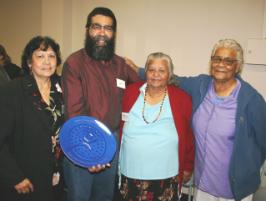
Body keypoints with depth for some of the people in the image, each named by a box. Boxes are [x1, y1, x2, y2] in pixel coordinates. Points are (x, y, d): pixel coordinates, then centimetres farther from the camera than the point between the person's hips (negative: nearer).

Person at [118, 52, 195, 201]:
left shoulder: (182, 99, -7)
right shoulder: (131, 92, -3)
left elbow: (189, 137, 1)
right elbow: (118, 128, 4)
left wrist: (187, 167, 6)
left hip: (165, 177, -1)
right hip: (130, 174, 2)